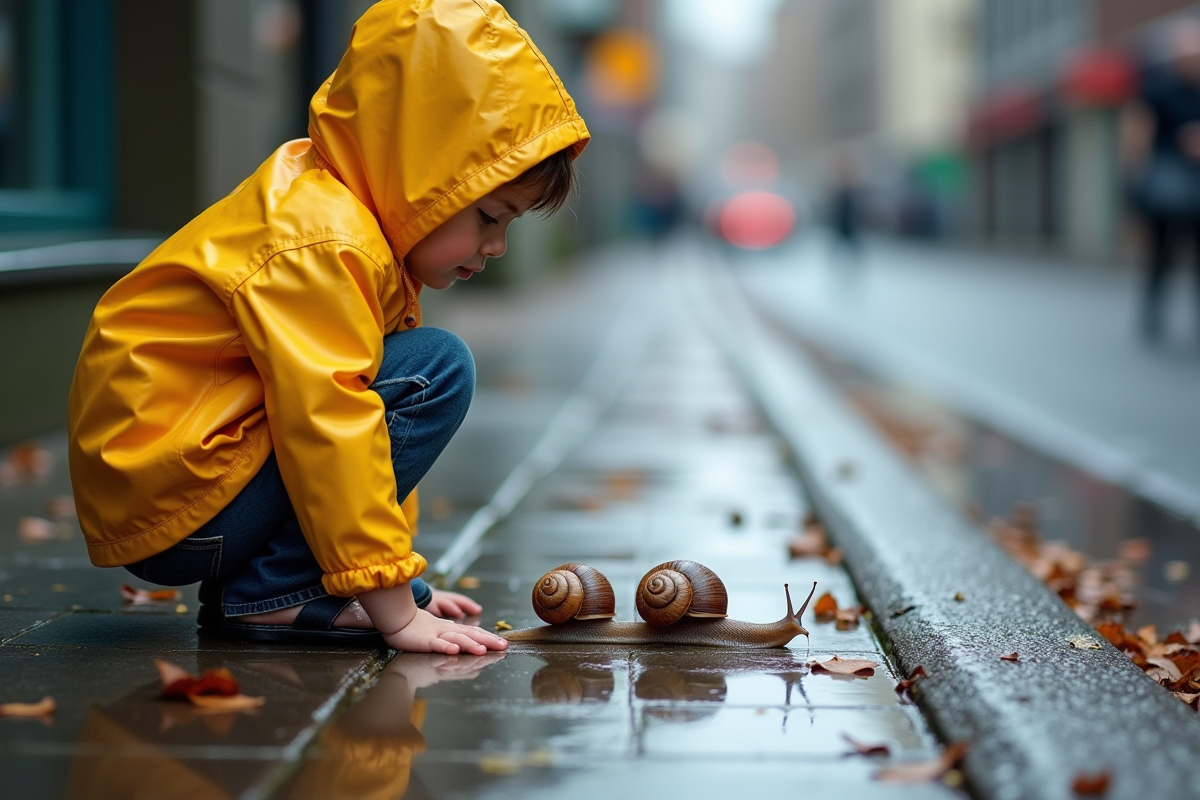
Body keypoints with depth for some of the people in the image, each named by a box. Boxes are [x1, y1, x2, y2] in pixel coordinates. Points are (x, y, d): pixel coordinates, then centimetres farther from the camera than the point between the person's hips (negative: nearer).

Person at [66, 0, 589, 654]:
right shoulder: (321, 239, -19)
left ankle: (250, 581, 7)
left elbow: (356, 420, 20)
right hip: (166, 502, -10)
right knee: (436, 369, -14)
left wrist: (394, 577, 19)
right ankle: (270, 595, -15)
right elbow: (330, 426, -26)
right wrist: (392, 609, -25)